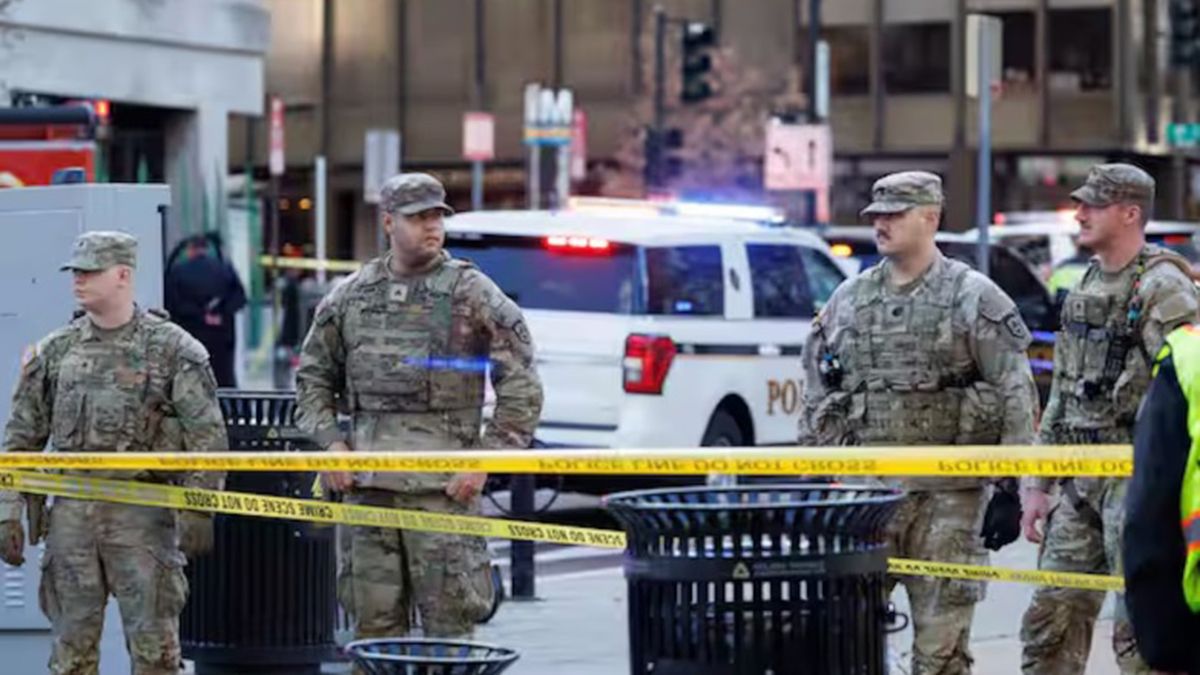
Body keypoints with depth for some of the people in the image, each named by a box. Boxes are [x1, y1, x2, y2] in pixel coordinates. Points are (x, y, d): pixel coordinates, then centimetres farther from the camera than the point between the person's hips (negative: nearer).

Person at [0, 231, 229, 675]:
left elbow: (207, 436, -3)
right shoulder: (54, 351, 9)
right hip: (71, 515, 3)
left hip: (142, 516, -3)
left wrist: (197, 510, -11)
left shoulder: (174, 349, -1)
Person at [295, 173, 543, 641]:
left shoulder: (473, 294, 1)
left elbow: (522, 389, 1)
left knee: (449, 621, -5)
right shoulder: (352, 295, 12)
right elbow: (313, 376, 20)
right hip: (366, 483, 4)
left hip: (443, 484, -4)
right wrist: (330, 440, 5)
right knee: (373, 621, 7)